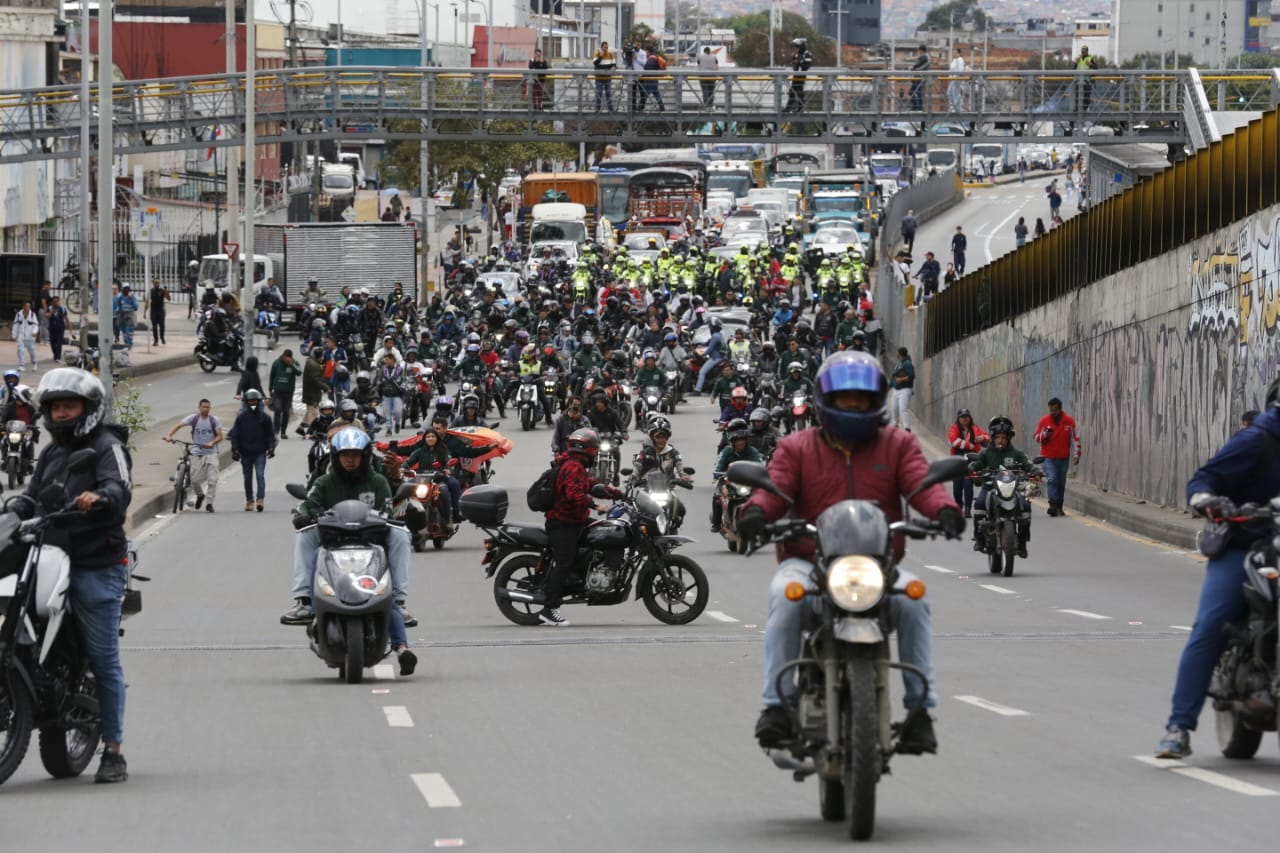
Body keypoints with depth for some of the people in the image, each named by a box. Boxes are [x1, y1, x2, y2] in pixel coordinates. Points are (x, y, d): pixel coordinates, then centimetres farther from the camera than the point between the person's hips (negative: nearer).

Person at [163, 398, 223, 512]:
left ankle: (209, 503, -2)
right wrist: (169, 436, -25)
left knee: (212, 479, -11)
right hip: (197, 453, 1)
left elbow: (220, 436, -4)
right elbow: (179, 425, -9)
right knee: (195, 479, 0)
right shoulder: (193, 418, -1)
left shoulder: (214, 420, -2)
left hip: (211, 452, -1)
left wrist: (212, 443, -25)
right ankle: (200, 495, 31)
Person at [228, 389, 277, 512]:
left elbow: (270, 433, 7)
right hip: (245, 453, 2)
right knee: (248, 478, 10)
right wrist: (235, 449, -5)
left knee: (260, 475, -14)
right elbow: (235, 434, 3)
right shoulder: (241, 417, 3)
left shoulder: (265, 417, 2)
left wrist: (271, 447, -4)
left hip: (260, 452, -2)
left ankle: (260, 499, -19)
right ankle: (249, 501, 20)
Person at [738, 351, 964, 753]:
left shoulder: (898, 445, 15)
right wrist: (755, 511, -27)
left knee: (913, 597, -31)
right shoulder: (797, 448, 14)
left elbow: (921, 483, -2)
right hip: (809, 562, 0)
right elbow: (776, 486, -3)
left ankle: (920, 708, -25)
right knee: (785, 595, -34)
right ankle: (777, 704, -32)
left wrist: (943, 510, -25)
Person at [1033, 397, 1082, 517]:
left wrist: (1076, 454, 1)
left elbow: (1075, 438, 5)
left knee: (1061, 483, 8)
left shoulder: (1069, 421, 0)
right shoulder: (1044, 421, -1)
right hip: (1048, 457, -2)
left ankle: (1059, 507, 16)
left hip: (1064, 458, 2)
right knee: (1051, 480, -17)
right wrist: (1045, 435, -18)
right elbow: (1037, 437, 4)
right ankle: (1052, 505, -21)